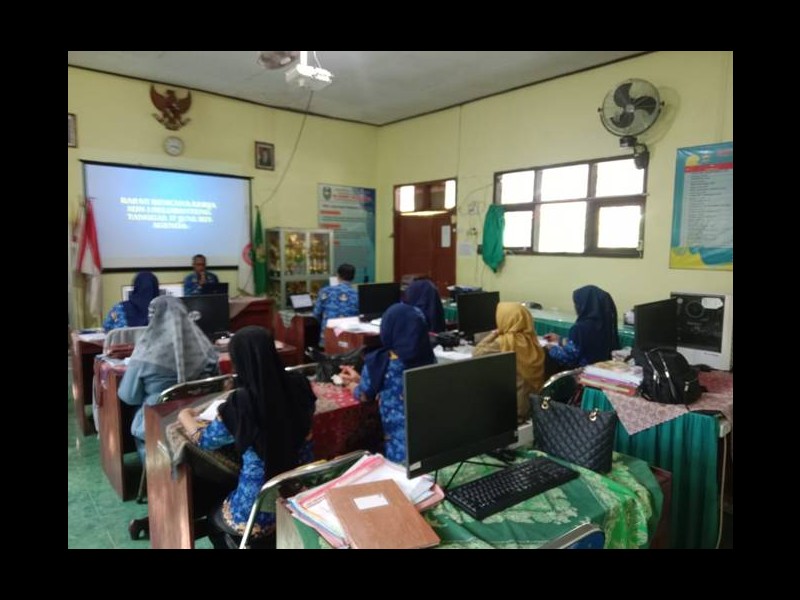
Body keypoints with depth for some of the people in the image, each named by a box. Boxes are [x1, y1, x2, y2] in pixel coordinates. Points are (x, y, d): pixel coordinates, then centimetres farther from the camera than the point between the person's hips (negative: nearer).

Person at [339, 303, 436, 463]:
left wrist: (351, 384, 29)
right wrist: (359, 379, 28)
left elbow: (363, 395, 6)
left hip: (401, 449, -5)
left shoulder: (380, 362, -15)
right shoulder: (428, 358, -1)